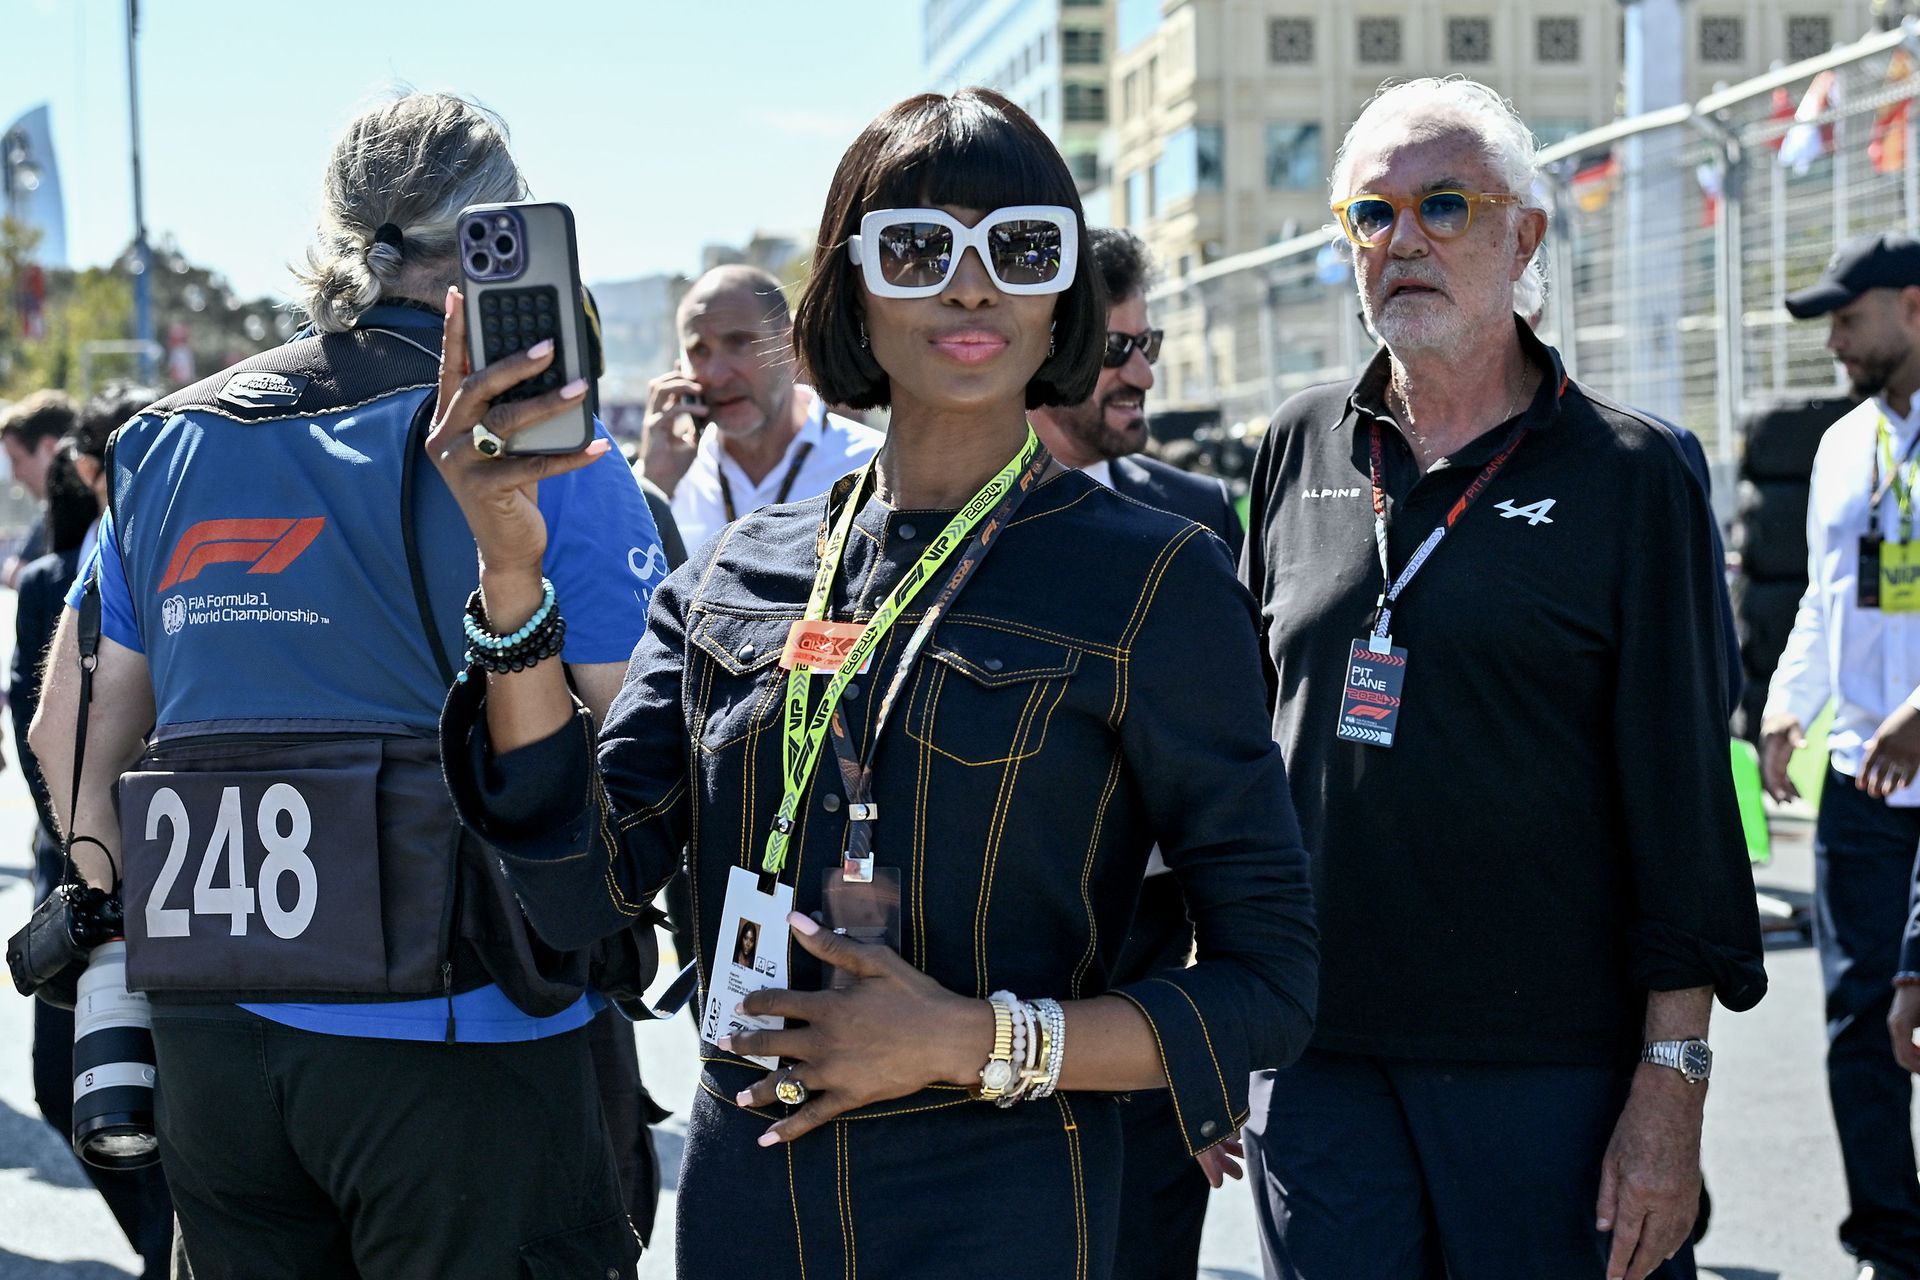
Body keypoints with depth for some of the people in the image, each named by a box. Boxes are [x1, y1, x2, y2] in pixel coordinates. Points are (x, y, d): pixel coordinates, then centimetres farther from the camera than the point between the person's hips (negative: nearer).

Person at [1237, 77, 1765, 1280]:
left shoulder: (1628, 474, -2)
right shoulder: (1301, 447, 9)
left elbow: (1682, 796, -5)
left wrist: (1672, 1088, -10)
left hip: (1546, 1061, -3)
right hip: (1314, 1046, 4)